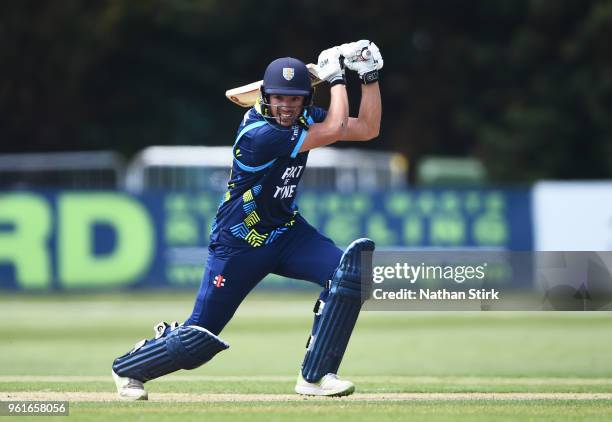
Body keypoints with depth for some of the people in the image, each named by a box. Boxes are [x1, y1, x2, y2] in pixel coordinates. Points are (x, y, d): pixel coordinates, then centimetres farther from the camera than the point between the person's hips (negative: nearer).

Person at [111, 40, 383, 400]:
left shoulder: (305, 119, -3)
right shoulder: (258, 134, -28)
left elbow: (368, 129, 2)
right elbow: (335, 129, -26)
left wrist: (370, 76, -6)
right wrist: (336, 77, -14)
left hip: (287, 232, 7)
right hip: (240, 244, -7)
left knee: (349, 269, -20)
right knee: (200, 338, -3)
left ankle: (316, 376, -13)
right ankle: (128, 368, 28)